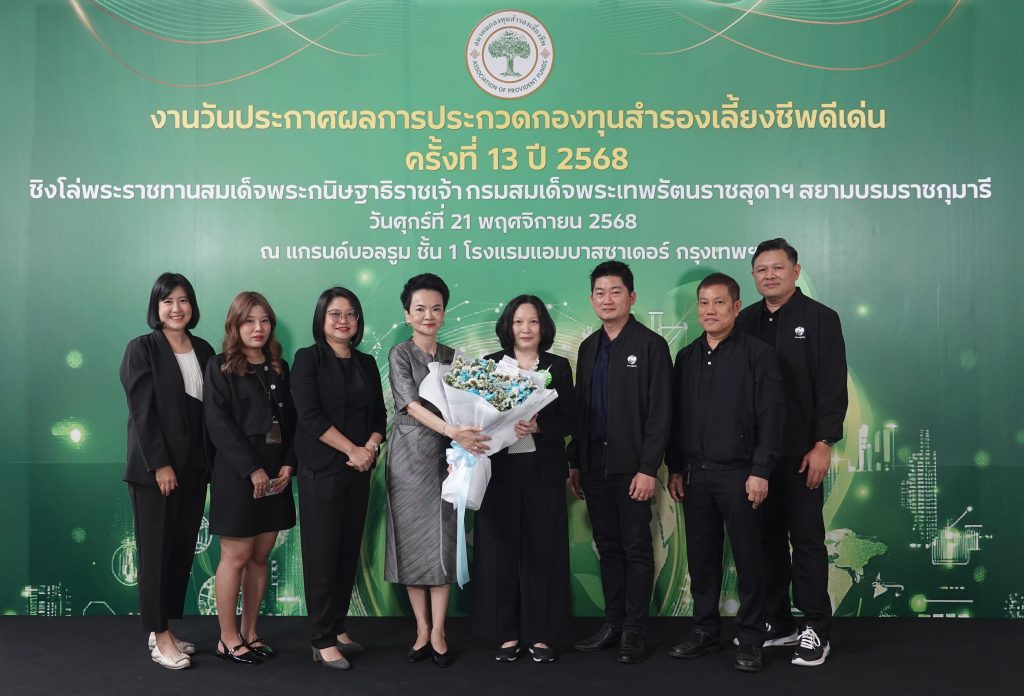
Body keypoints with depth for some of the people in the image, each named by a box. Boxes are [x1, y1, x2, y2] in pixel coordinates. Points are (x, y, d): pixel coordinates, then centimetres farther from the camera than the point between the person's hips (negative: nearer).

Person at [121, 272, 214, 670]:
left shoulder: (204, 351, 9)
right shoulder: (141, 349, -5)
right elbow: (142, 412, -11)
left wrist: (209, 463, 4)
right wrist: (160, 464, -16)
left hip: (194, 466, 5)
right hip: (154, 467, -5)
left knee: (183, 551, 9)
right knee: (156, 551, 2)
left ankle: (163, 628, 20)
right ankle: (159, 636, 10)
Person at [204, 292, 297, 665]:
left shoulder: (280, 368, 13)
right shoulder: (220, 368, -2)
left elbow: (291, 420, 10)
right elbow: (219, 424, -11)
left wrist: (288, 463, -6)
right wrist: (252, 468, -17)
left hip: (276, 475, 5)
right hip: (238, 474, -5)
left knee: (260, 557, 9)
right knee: (236, 557, 0)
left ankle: (249, 633, 20)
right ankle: (228, 639, 12)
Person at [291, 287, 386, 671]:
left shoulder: (367, 363, 12)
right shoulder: (308, 358, -4)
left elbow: (379, 414, 11)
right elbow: (309, 415, -13)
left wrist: (371, 448, -9)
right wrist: (353, 449, -15)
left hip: (359, 471, 5)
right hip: (321, 471, -5)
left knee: (349, 553, 9)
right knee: (322, 555, -2)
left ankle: (338, 628, 21)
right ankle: (323, 641, 5)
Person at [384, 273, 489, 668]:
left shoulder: (453, 357, 9)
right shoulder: (400, 354, -3)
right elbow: (413, 405, -17)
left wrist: (464, 436, -15)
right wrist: (452, 431, -31)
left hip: (445, 457, 3)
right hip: (409, 457, -2)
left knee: (442, 543, 2)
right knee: (412, 541, 4)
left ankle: (438, 633, 10)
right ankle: (422, 630, 15)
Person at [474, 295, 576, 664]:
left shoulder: (558, 367, 6)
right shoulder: (490, 365, 6)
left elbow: (569, 421, 0)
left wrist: (538, 426, -16)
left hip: (543, 470, 0)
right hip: (500, 469, 0)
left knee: (542, 550, 3)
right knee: (501, 550, 2)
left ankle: (540, 635, 15)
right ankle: (507, 633, 15)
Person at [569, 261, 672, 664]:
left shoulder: (650, 345, -6)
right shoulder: (588, 347, 13)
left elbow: (659, 412, -10)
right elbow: (580, 409, 14)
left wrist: (648, 469, -16)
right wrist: (575, 464, 11)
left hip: (631, 466, -6)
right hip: (595, 466, 6)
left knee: (636, 549, 4)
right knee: (607, 548, 13)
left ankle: (634, 631, 13)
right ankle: (613, 624, 23)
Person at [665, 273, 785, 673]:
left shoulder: (757, 354, -4)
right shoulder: (686, 357, 10)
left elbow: (771, 417, -9)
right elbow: (676, 416, 12)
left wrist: (760, 471, -14)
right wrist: (675, 468, 8)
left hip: (739, 473, -4)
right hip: (695, 474, 4)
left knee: (747, 557, 4)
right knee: (701, 557, 10)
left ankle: (750, 639, 17)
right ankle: (705, 631, 24)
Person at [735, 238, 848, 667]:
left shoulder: (820, 318, -2)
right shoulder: (746, 321, 9)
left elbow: (832, 388, -7)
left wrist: (822, 445, -13)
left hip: (800, 451, -4)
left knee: (806, 539, 3)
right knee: (767, 538, 10)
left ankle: (816, 629, 14)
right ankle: (777, 622, 23)